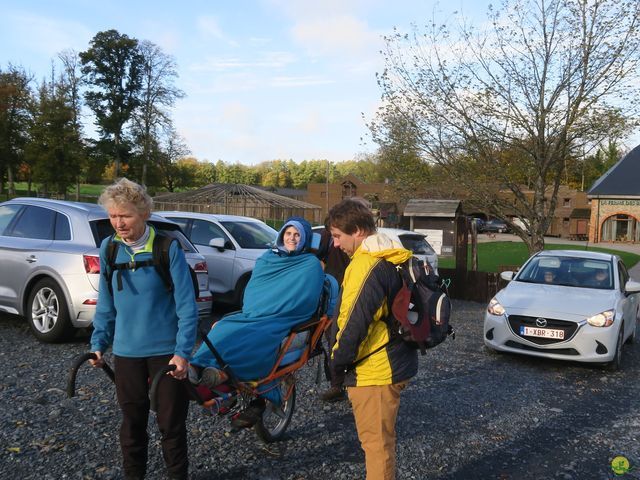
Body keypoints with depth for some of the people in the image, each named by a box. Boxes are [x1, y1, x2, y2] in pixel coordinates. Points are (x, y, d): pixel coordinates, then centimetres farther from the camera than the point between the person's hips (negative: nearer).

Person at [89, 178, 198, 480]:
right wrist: (99, 344, 7)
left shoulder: (168, 248, -13)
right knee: (132, 421, 16)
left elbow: (186, 305, -13)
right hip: (126, 352, 4)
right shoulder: (108, 249, 0)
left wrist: (182, 351, -17)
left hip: (166, 350, -3)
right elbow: (106, 304, 10)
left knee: (171, 422, 8)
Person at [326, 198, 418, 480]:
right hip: (394, 364, 10)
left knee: (376, 441, 4)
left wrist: (337, 362, -9)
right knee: (381, 439, 24)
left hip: (373, 372, -10)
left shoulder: (368, 267, -22)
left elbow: (355, 324, -24)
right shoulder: (390, 258, 9)